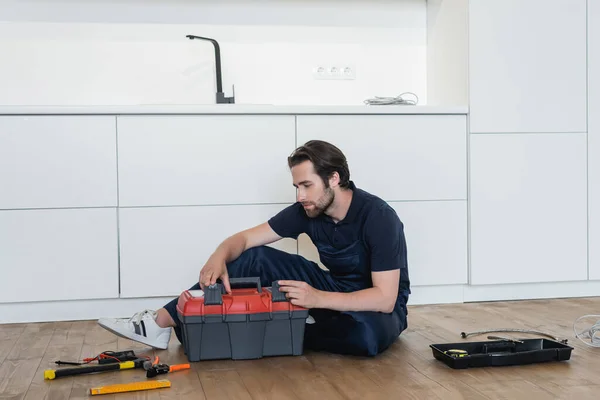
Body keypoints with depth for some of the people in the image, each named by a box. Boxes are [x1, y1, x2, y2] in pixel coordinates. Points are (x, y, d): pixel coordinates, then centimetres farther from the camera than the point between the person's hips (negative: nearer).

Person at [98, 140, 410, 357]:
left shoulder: (378, 217, -27)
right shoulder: (307, 210, -9)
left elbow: (385, 298, -31)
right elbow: (245, 238, -6)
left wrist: (318, 299, -41)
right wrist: (219, 258, -29)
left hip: (375, 308, -5)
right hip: (334, 287, 5)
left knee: (368, 334, -42)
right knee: (257, 258, -11)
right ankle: (161, 323, -16)